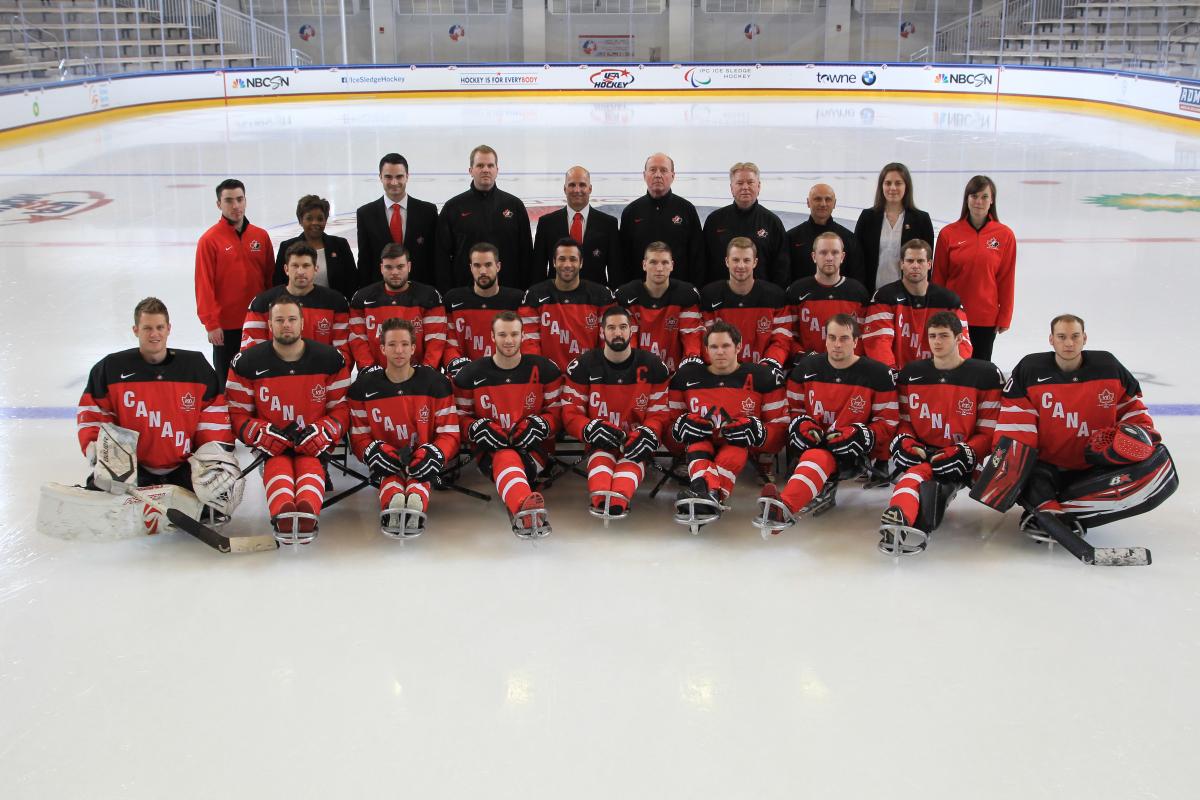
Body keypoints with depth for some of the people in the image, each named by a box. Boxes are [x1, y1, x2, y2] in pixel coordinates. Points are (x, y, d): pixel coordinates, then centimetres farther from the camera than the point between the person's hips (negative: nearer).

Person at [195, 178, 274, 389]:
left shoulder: (261, 236, 4)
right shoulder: (210, 240, -6)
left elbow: (270, 278, 9)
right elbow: (204, 286, -8)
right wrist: (211, 324, -10)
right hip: (226, 325, -3)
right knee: (227, 381, 5)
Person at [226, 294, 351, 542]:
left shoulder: (330, 359, 2)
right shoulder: (247, 363, 0)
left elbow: (341, 409, 4)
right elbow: (238, 414, 2)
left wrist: (319, 432, -15)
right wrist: (265, 434, -16)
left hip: (313, 444, 0)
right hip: (271, 446, 0)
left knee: (310, 466, -31)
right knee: (278, 467, -32)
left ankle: (307, 514, -62)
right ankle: (282, 516, -61)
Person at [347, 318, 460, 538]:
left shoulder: (436, 383, 1)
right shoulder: (364, 387, 4)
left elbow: (450, 434, 1)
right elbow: (359, 436, 6)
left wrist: (434, 454, -21)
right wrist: (372, 451, -18)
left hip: (422, 461, 0)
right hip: (388, 461, 1)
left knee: (420, 473, -37)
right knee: (390, 475, -36)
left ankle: (416, 503, -67)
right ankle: (391, 507, -65)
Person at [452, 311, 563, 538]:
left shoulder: (545, 370, 5)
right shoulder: (470, 375, 5)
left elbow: (557, 411, 8)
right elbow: (460, 416, 10)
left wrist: (539, 426, -12)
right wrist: (477, 429, -12)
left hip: (533, 445, 4)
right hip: (490, 448, -3)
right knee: (506, 459, -42)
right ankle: (526, 508, -73)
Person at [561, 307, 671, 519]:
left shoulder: (653, 366, 3)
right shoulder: (583, 366, 2)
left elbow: (660, 412, 4)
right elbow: (570, 413, 1)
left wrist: (649, 433, -18)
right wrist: (590, 429, -20)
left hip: (636, 438, 0)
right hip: (601, 440, 0)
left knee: (633, 457, -35)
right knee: (601, 454, -35)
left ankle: (618, 500, -64)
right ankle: (599, 499, -64)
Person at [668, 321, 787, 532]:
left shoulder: (762, 377, 2)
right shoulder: (687, 376, 8)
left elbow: (779, 426, 3)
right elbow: (671, 419, 12)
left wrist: (758, 433, -19)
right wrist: (681, 427, -12)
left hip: (742, 448, -2)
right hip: (701, 444, 2)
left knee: (736, 450, -35)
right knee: (697, 442, -32)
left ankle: (703, 495, -62)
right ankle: (709, 495, -62)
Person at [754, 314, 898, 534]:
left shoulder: (876, 374, -4)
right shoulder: (806, 368, 5)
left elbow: (887, 423, 0)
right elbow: (793, 409, 16)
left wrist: (861, 436, -18)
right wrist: (801, 425, -6)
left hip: (855, 452, -5)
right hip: (815, 442, 5)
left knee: (818, 457, -38)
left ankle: (783, 509, -61)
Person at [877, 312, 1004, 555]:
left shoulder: (986, 375, 1)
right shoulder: (911, 373, 12)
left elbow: (989, 431, -1)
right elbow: (903, 419, 18)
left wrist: (964, 455, -16)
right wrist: (904, 442, -4)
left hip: (961, 461, -2)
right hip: (921, 454, 2)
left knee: (936, 477, -36)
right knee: (916, 473, -34)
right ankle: (900, 517, -63)